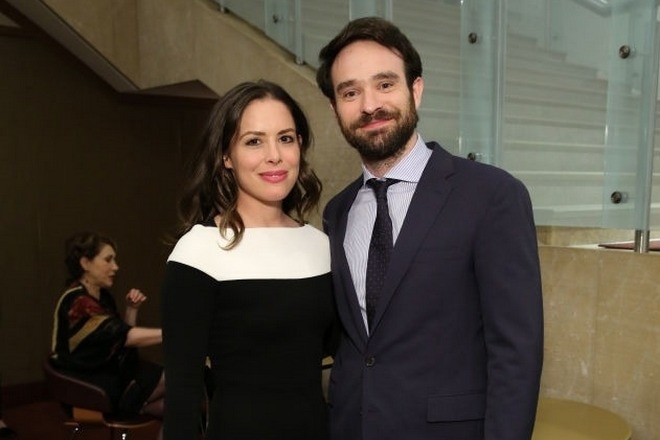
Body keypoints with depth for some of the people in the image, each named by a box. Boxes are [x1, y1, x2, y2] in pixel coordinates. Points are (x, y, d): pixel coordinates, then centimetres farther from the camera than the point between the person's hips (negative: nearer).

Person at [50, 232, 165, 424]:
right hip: (91, 387, -8)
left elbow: (121, 338, 12)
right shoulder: (77, 303, -19)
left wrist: (132, 310, -3)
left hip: (113, 371, 8)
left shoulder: (102, 296, 8)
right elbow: (125, 336, -28)